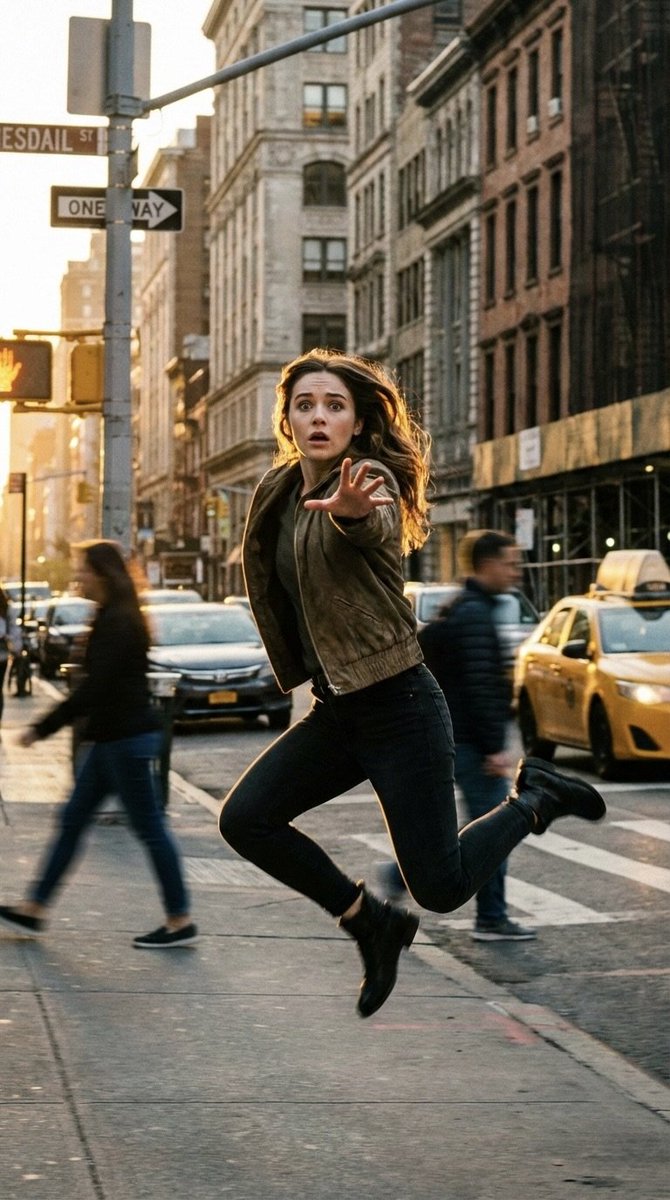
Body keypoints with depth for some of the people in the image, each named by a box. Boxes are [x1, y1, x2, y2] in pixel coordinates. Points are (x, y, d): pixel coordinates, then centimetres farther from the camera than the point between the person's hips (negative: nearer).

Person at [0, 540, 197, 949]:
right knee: (72, 821, 12)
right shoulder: (113, 619, 13)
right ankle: (35, 909, 18)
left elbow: (93, 689, -23)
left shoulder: (117, 624, -18)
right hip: (114, 738, 11)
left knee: (151, 828, -3)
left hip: (127, 738, -11)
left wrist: (42, 730, -19)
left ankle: (180, 922, 4)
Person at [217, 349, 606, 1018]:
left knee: (440, 888, -8)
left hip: (398, 707, -7)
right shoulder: (276, 496, 6)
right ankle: (371, 923, 9)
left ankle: (534, 801, 21)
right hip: (333, 712, 7)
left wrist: (353, 510, -63)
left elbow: (375, 527, -40)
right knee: (243, 820, -9)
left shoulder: (371, 481, -15)